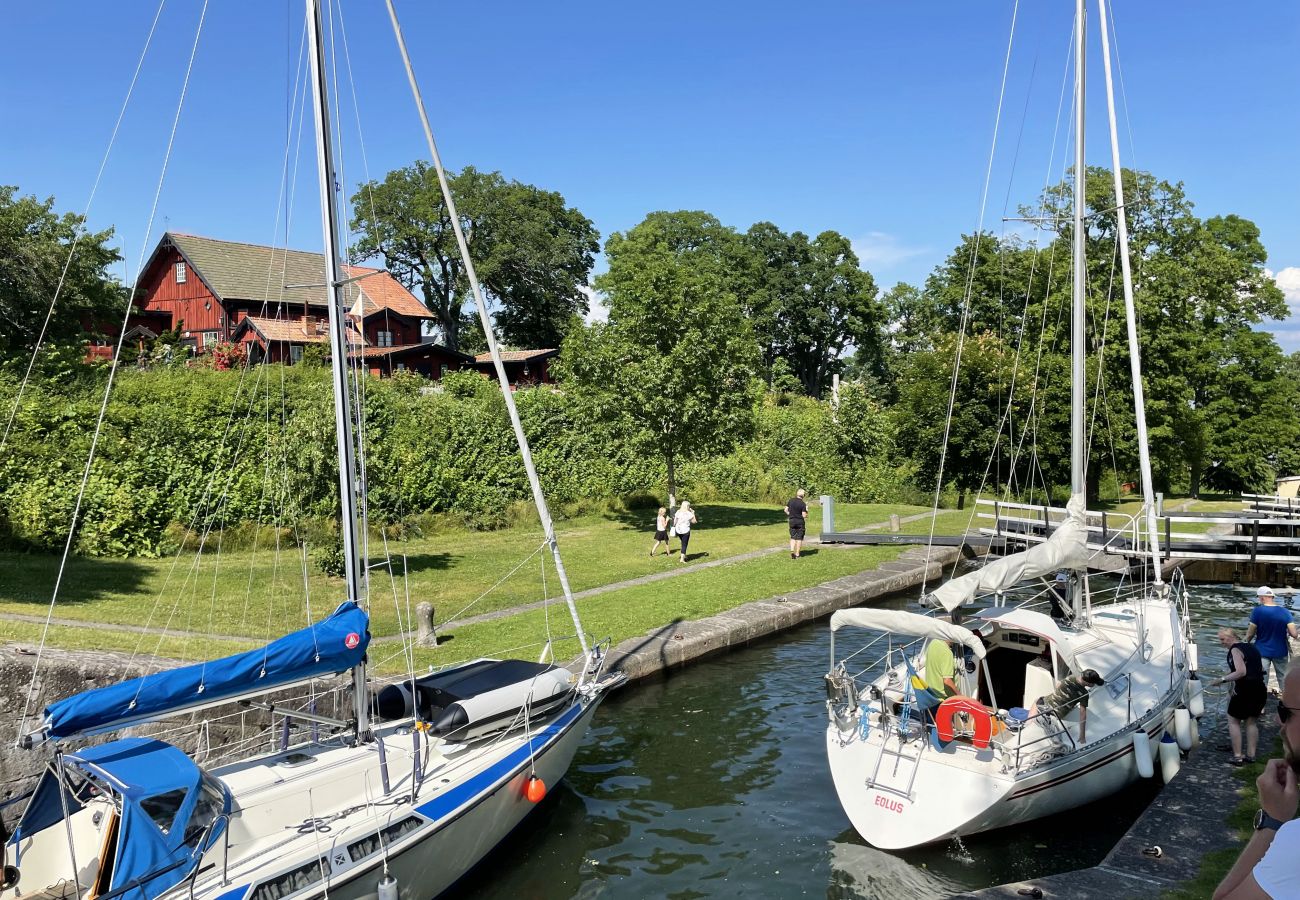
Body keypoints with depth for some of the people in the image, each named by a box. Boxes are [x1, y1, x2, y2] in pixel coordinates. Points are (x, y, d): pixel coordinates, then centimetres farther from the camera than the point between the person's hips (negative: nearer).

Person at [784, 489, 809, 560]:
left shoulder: (791, 500, -1)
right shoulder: (803, 504, -13)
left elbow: (786, 510, 1)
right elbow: (804, 515, -14)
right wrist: (806, 510, 1)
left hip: (792, 521, 3)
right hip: (800, 522, -3)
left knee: (793, 537, 12)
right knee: (799, 538, 7)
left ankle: (792, 551, -8)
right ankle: (797, 554, 9)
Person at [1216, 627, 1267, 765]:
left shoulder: (1235, 650, -12)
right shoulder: (1251, 647, 14)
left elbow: (1241, 672, -23)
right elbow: (1261, 669, 22)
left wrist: (1223, 679, -15)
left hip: (1245, 690, -8)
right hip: (1260, 690, 8)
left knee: (1233, 721, 5)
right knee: (1252, 722, 19)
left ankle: (1237, 757, 3)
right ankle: (1251, 755, 21)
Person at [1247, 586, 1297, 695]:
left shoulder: (1257, 611, -14)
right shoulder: (1285, 612, -6)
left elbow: (1250, 634, -11)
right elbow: (1294, 634, -10)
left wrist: (1246, 643, 9)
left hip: (1262, 651, -2)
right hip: (1280, 652, 2)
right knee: (1284, 679, 15)